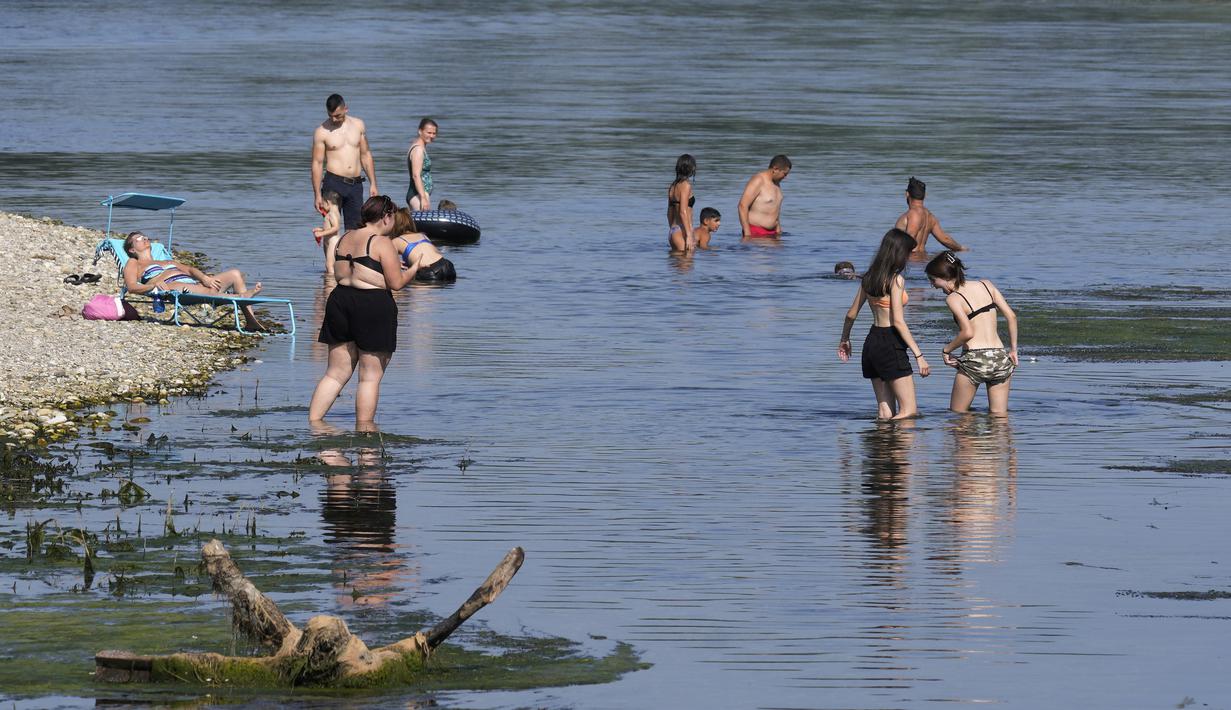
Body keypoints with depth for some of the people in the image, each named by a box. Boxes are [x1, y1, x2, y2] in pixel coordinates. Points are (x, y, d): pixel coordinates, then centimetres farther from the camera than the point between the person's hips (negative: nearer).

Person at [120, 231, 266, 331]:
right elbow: (131, 287, 4)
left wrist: (203, 278, 0)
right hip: (172, 286, -7)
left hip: (193, 283, 7)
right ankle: (241, 296, -59)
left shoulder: (168, 262, 40)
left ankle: (251, 320, -26)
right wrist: (154, 285, -16)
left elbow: (190, 270, 24)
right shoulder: (133, 264, 23)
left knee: (235, 274, -9)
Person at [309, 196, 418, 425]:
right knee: (371, 377, 3)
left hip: (341, 300, 7)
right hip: (373, 306, -7)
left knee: (335, 374, 11)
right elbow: (396, 283, -12)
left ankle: (311, 424, 5)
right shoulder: (381, 243, -10)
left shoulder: (346, 238, 12)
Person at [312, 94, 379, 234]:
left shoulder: (358, 125, 9)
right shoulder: (322, 131, -3)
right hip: (333, 183, -4)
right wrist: (318, 194, -8)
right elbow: (317, 163, -3)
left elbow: (365, 155, 16)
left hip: (356, 184, 4)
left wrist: (373, 184, 11)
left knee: (355, 231, 3)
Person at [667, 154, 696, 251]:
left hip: (672, 231, 9)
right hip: (682, 231, -9)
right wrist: (689, 236, -19)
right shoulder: (685, 185, -11)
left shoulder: (673, 186, 13)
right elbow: (683, 212, -18)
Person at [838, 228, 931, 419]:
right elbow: (898, 321, -18)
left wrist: (844, 339, 34)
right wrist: (918, 355, -18)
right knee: (909, 411, -6)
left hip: (872, 341, 8)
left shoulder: (869, 278, 9)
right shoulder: (896, 280, -13)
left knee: (885, 412, 11)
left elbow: (851, 314, 16)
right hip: (890, 344, -8)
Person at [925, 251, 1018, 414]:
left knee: (957, 415, 10)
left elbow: (968, 332, -16)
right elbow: (1011, 316, 7)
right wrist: (1013, 350, 15)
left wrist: (946, 350, -1)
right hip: (1000, 357, 5)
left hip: (974, 359, -5)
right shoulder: (986, 285, 11)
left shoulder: (953, 298, -5)